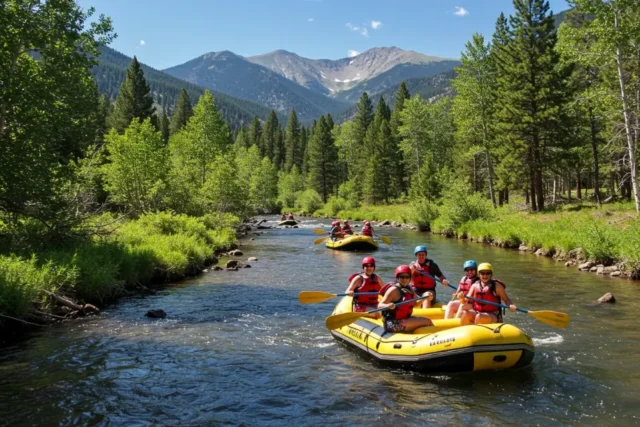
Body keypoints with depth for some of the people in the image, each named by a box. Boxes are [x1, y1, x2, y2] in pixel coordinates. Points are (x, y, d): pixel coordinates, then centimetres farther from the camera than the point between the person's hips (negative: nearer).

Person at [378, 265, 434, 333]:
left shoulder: (409, 289, 8)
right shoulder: (394, 290, -17)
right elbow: (380, 305, -22)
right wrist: (388, 306, -44)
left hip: (405, 319, 9)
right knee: (427, 322, -13)